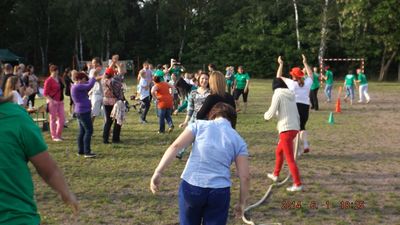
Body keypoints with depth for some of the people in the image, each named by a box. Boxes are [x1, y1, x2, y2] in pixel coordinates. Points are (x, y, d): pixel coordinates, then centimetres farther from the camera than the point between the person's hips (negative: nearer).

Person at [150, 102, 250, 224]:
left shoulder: (199, 125, 7)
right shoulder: (238, 140, 9)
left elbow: (175, 146, -6)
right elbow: (245, 177, 4)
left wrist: (158, 172, -8)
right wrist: (242, 202, 16)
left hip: (190, 186, 0)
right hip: (219, 192, 0)